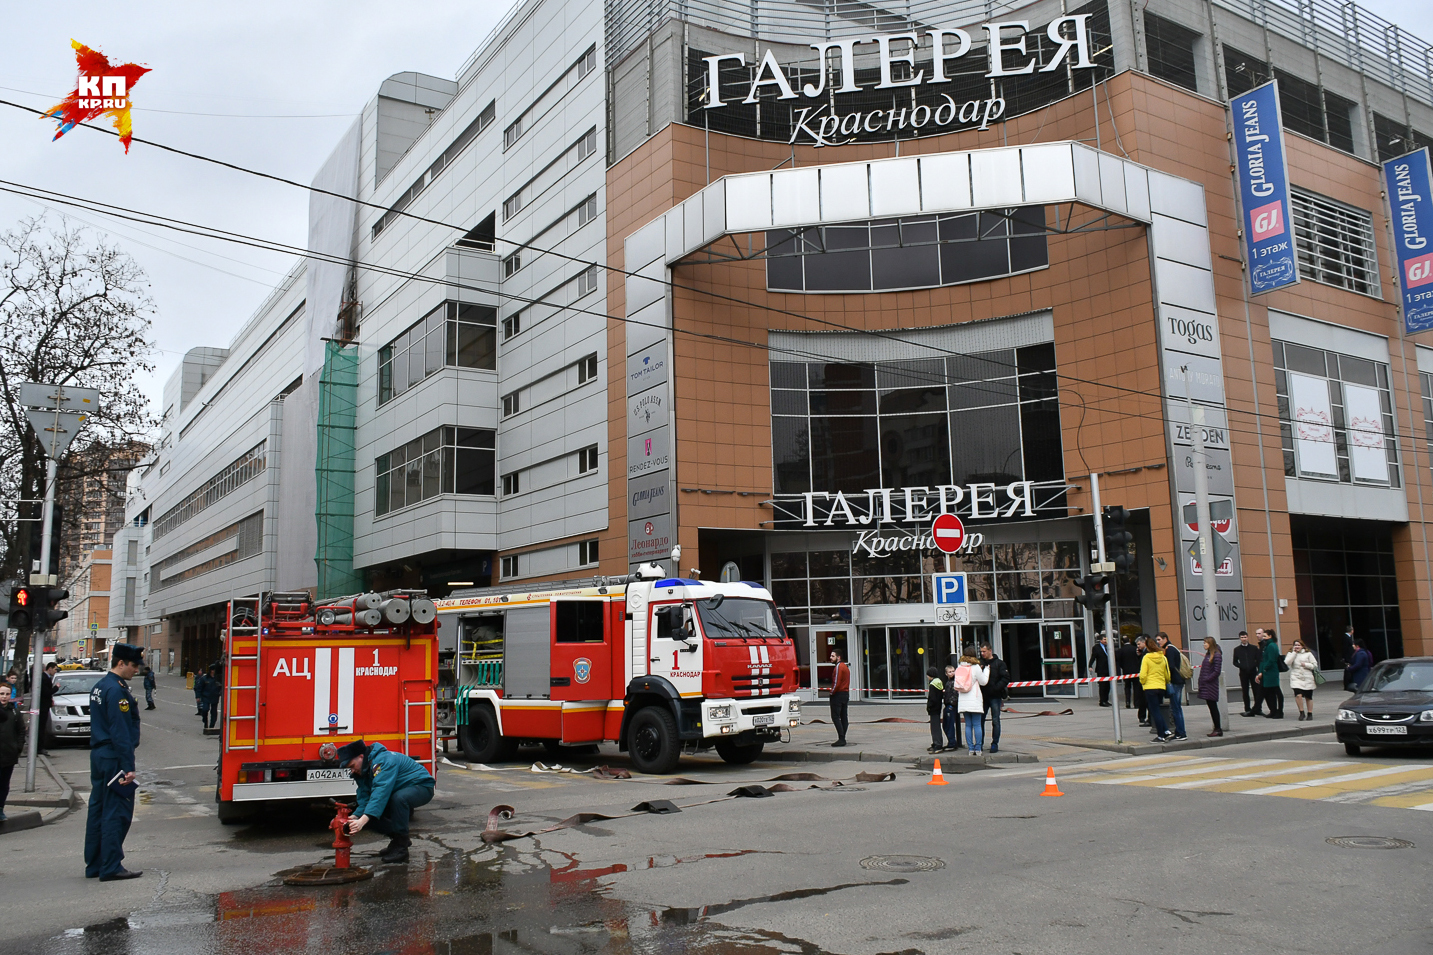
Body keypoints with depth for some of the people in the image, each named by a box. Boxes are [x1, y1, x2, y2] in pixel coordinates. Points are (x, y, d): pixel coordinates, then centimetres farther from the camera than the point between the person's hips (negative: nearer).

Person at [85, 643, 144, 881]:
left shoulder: (99, 686, 13)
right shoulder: (116, 690, -17)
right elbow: (120, 732, -20)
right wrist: (128, 767, -20)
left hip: (98, 755, 10)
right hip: (114, 757, -10)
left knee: (98, 810, 13)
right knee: (117, 813, -5)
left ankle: (93, 866, 20)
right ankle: (111, 868, -2)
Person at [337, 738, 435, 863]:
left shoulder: (384, 760, -28)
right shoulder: (364, 770, 2)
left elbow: (381, 793, -38)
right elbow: (364, 799, -4)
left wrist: (363, 820, -45)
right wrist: (355, 817, -22)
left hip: (421, 786, -9)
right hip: (399, 791, 9)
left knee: (398, 798, -39)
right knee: (370, 813, -7)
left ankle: (401, 848, -25)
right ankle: (397, 839, 11)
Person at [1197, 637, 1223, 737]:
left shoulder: (1217, 655, -10)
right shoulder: (1207, 655, 15)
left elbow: (1217, 671, -14)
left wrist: (1206, 679, -15)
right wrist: (1201, 680, 8)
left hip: (1211, 685, -8)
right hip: (1206, 685, 8)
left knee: (1213, 706, -4)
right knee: (1211, 706, 9)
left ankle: (1218, 729, 1)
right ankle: (1217, 729, 13)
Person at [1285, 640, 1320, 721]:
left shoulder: (1308, 654, 7)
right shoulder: (1290, 654, 9)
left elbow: (1315, 665, 6)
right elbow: (1287, 663, -10)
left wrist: (1306, 665, -10)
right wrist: (1294, 652, -7)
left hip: (1307, 678, 1)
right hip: (1296, 678, -1)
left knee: (1308, 697, 7)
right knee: (1298, 695, -19)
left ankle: (1310, 714, 20)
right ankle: (1301, 712, -6)